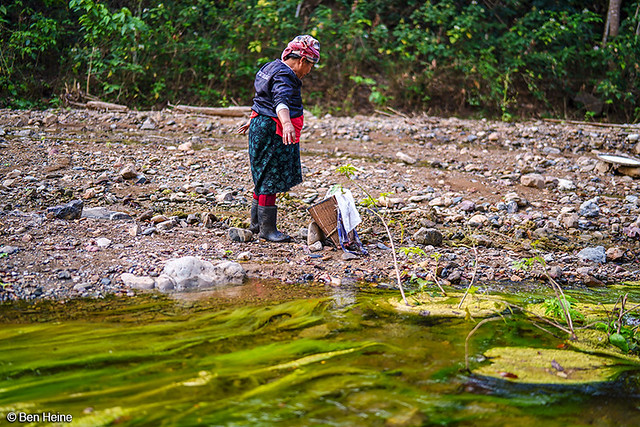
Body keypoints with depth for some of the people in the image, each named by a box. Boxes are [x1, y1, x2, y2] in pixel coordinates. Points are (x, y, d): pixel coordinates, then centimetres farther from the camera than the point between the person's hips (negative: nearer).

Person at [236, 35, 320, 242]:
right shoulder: (284, 76, -19)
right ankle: (267, 229, 2)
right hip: (272, 132, -11)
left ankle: (256, 222, 28)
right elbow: (281, 101, -39)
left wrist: (253, 120, 42)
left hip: (261, 125, 11)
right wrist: (287, 124, -56)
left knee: (264, 179, 18)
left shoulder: (273, 68, 15)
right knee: (270, 180, -5)